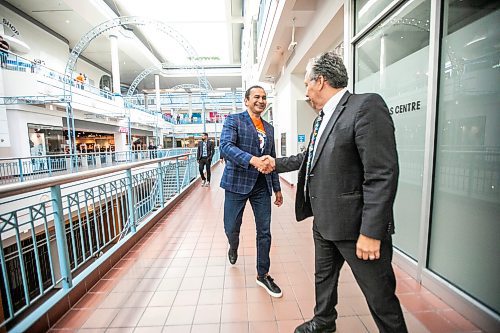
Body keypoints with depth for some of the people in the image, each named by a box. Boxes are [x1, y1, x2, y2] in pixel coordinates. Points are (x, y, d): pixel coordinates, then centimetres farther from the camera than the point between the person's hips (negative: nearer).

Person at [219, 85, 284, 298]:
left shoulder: (269, 128, 15)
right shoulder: (233, 120, 0)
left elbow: (272, 159, 17)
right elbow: (225, 146, -17)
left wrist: (277, 188, 15)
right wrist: (252, 159, -32)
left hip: (261, 186, 4)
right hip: (237, 183, -4)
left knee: (264, 232, 7)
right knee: (231, 228, 8)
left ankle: (263, 275, 29)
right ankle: (233, 247, 46)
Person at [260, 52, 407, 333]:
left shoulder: (367, 106, -15)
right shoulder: (322, 118, 12)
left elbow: (382, 173, -22)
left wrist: (371, 232, -22)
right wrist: (277, 163, 27)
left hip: (355, 224, -9)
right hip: (324, 221, 9)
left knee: (380, 294, 10)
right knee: (324, 277, 26)